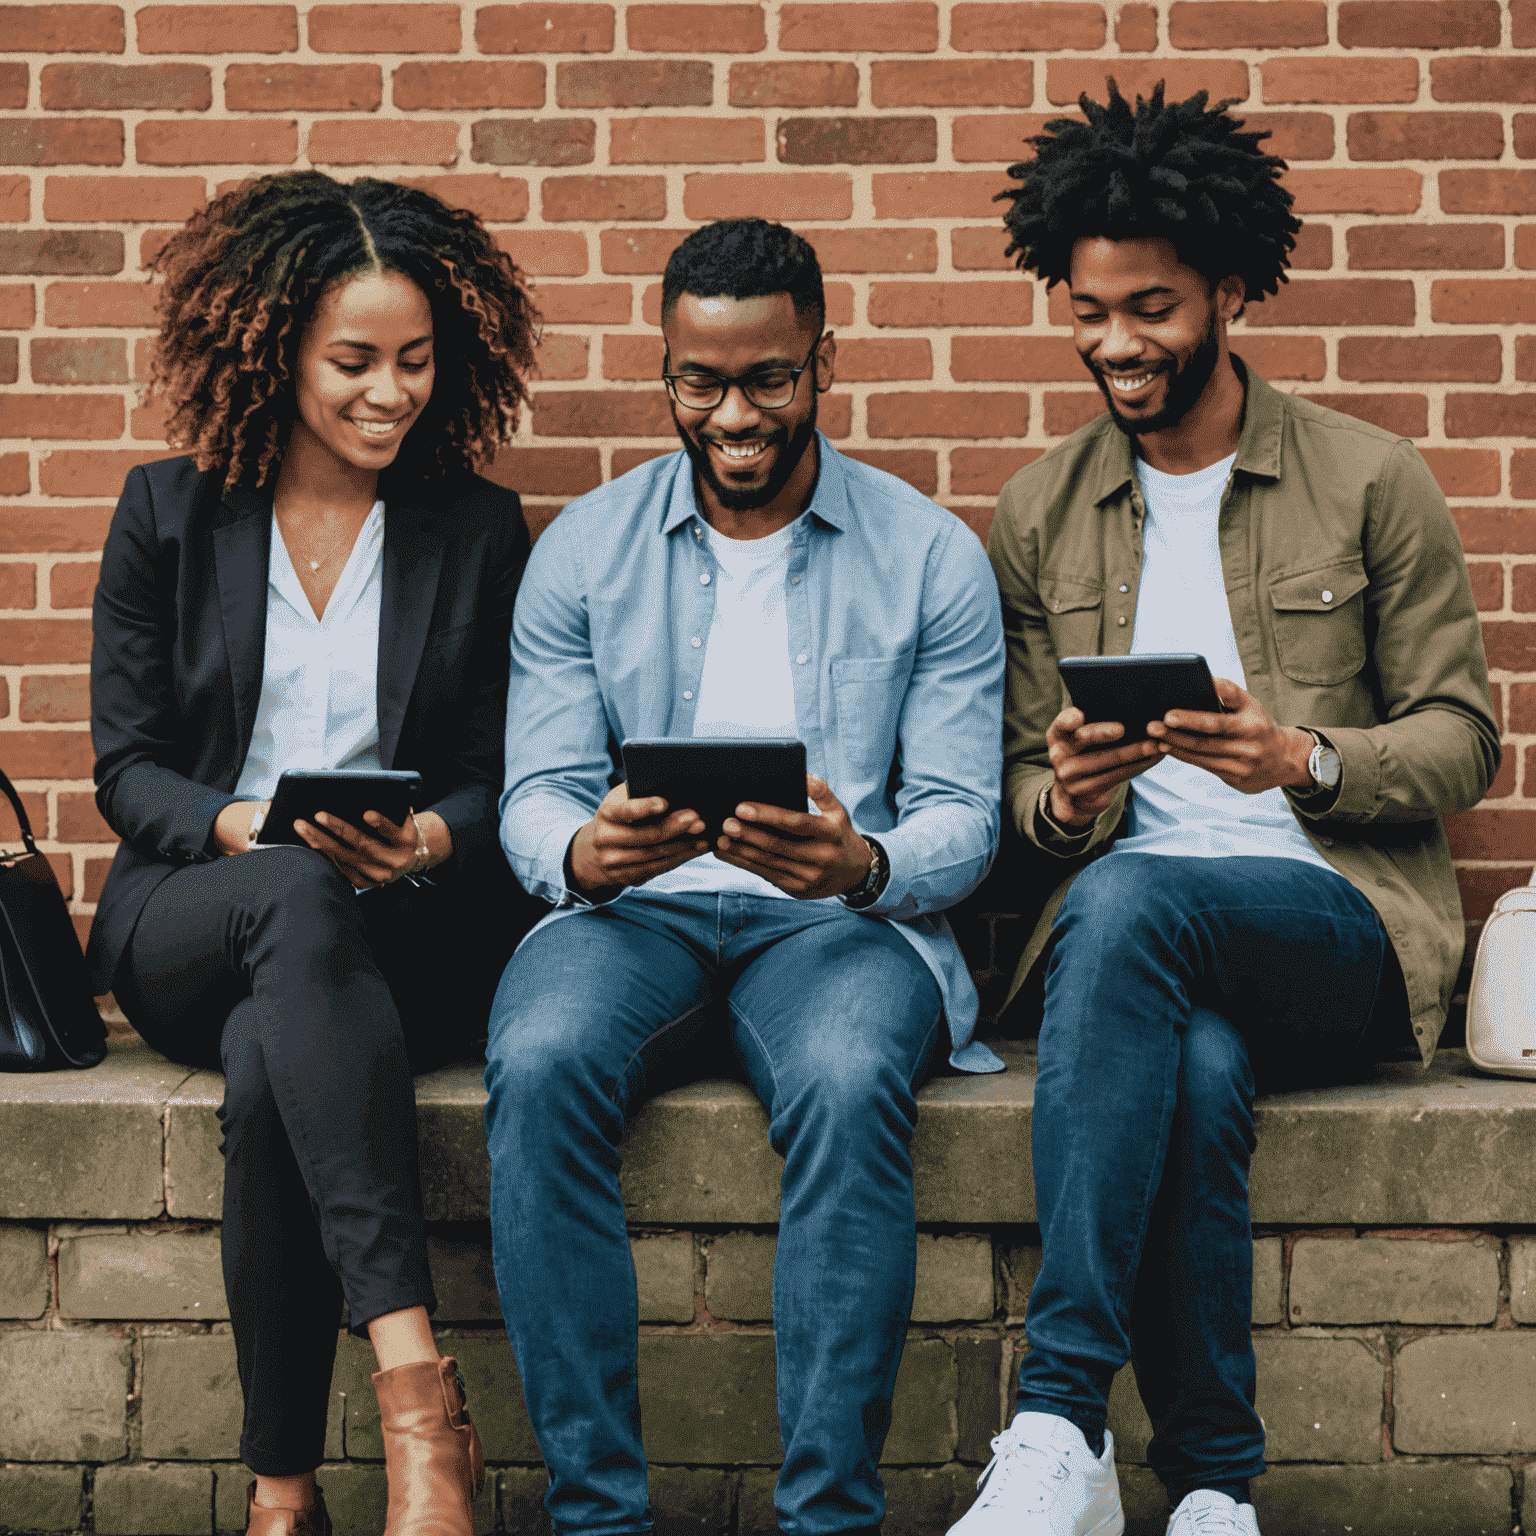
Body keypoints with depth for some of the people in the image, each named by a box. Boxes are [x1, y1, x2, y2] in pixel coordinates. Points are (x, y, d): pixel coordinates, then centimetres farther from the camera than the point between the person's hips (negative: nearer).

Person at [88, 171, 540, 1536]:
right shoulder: (170, 514, 9)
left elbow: (501, 779, 9)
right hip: (189, 912, 0)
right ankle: (415, 1387, -49)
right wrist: (248, 831, -16)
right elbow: (127, 770, 5)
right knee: (301, 903, -39)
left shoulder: (478, 532, 10)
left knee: (268, 1062, -36)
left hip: (412, 931, 0)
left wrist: (432, 838, -16)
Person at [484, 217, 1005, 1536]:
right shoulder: (584, 549, 11)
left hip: (844, 919, -1)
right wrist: (585, 850, -20)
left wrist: (862, 866, -23)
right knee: (541, 1061, -33)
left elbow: (962, 819, 1)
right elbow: (538, 791, 5)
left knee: (850, 1081, -36)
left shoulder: (931, 556, 6)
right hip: (632, 912, 1)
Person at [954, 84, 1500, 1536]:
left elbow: (1463, 738, 4)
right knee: (1193, 1066, -36)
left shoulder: (1369, 480, 7)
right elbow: (1022, 778, 15)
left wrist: (1304, 759, -16)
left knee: (1126, 900, -36)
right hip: (1123, 919, 2)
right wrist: (1060, 798, -11)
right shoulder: (1040, 510, 15)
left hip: (1337, 912, -2)